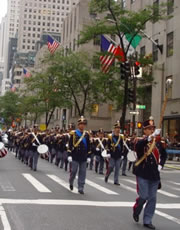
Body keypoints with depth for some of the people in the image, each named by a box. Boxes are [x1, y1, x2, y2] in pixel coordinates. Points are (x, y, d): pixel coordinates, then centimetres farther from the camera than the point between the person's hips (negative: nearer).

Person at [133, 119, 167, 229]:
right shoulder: (142, 142, -8)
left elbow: (164, 155, 22)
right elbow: (138, 146, -34)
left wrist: (160, 165, 5)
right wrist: (151, 137, -47)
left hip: (154, 175, 4)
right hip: (143, 174, -4)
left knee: (152, 198, 6)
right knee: (144, 196, -5)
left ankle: (147, 221, 16)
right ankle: (136, 210, 27)